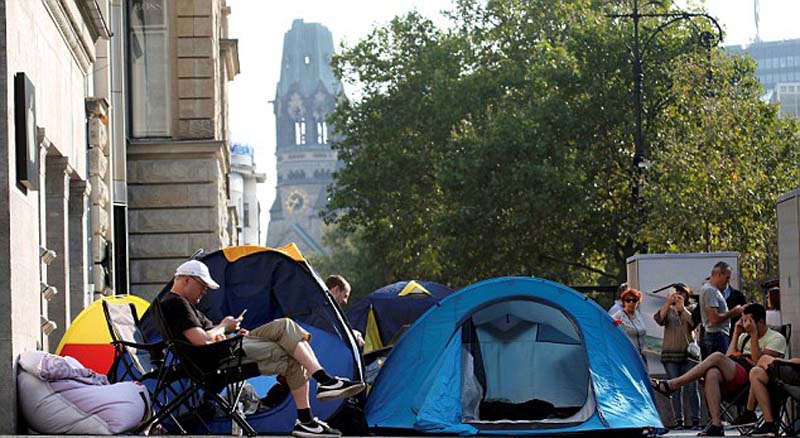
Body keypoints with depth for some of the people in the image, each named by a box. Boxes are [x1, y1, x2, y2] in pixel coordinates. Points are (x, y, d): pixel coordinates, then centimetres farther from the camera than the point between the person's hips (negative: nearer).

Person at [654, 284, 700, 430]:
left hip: (688, 354, 0)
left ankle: (695, 420, -4)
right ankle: (679, 420, 2)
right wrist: (668, 302, -19)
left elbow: (694, 322, -8)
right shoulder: (668, 310, 13)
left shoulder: (689, 311, 13)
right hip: (671, 354, 0)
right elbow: (658, 319, -9)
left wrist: (682, 307, -13)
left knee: (691, 388, -7)